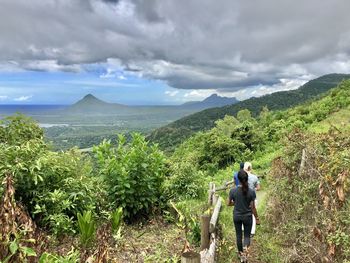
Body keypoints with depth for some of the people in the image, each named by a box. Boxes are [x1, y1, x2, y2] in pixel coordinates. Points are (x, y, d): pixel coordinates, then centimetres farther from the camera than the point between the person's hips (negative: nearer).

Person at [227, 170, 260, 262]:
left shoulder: (233, 190, -16)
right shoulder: (251, 192, -17)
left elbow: (228, 203, -5)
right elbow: (252, 207, -11)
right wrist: (257, 218, 2)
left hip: (237, 216, 1)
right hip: (247, 216, -1)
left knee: (238, 235, 19)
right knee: (247, 235, 15)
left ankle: (241, 254, 32)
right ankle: (245, 247, -14)